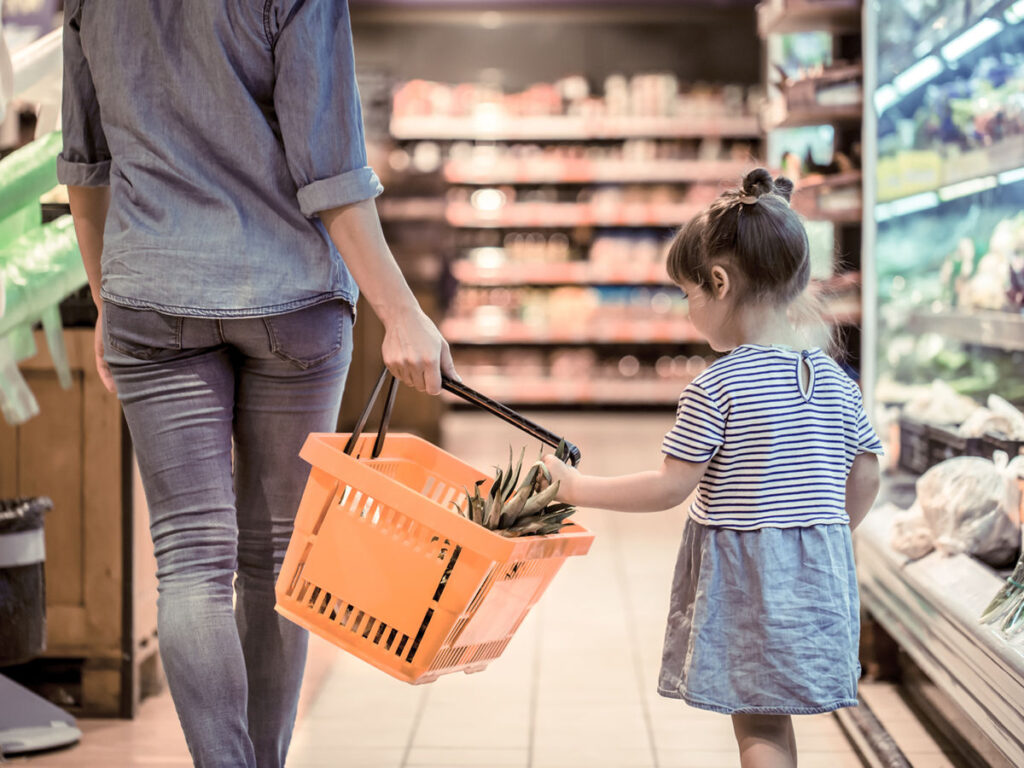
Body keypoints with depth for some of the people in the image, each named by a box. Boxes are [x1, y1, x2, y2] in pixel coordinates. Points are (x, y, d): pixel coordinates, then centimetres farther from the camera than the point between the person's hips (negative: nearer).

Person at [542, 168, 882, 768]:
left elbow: (670, 488, -14)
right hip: (821, 575, 6)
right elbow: (865, 480, 8)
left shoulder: (717, 388, -15)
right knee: (771, 720, 16)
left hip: (740, 576, -6)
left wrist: (578, 488, -4)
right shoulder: (836, 381, 4)